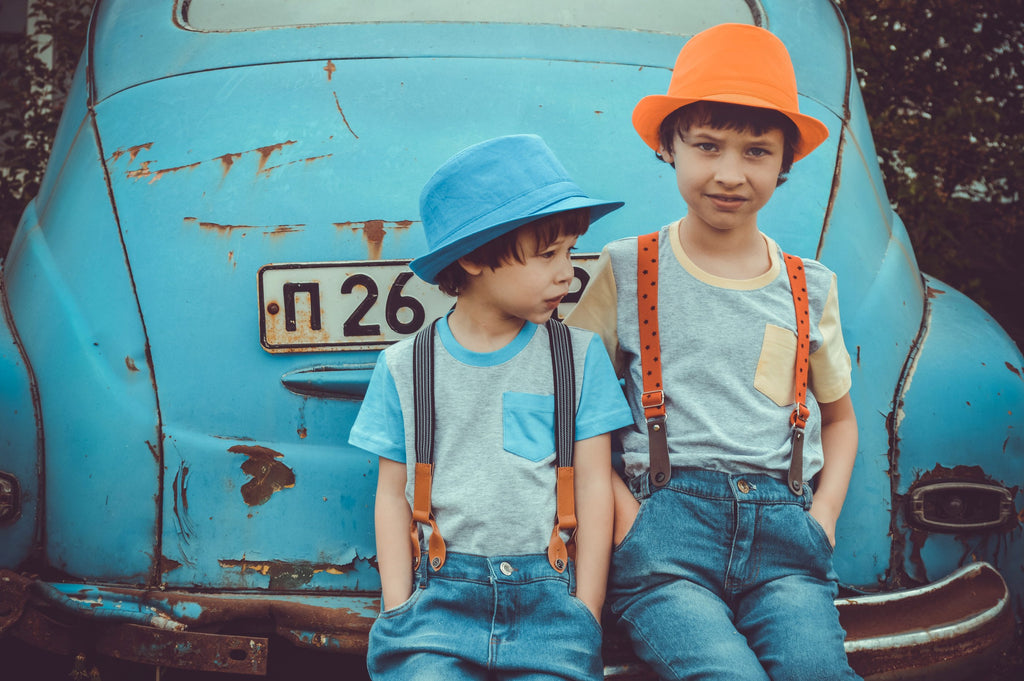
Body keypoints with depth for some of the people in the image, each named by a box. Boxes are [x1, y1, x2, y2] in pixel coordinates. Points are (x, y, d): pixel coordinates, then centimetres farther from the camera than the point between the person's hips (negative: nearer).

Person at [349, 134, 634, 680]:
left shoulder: (580, 356, 7)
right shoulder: (404, 367, 7)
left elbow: (593, 485, 5)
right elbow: (393, 494, 9)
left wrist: (586, 614, -1)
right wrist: (398, 610, -1)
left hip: (548, 595, 1)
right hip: (438, 593, 0)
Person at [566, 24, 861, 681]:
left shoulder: (811, 287, 14)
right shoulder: (626, 269, 7)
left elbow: (839, 417, 26)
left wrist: (822, 519, 10)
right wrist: (619, 506, -4)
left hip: (783, 529, 2)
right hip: (667, 524, -2)